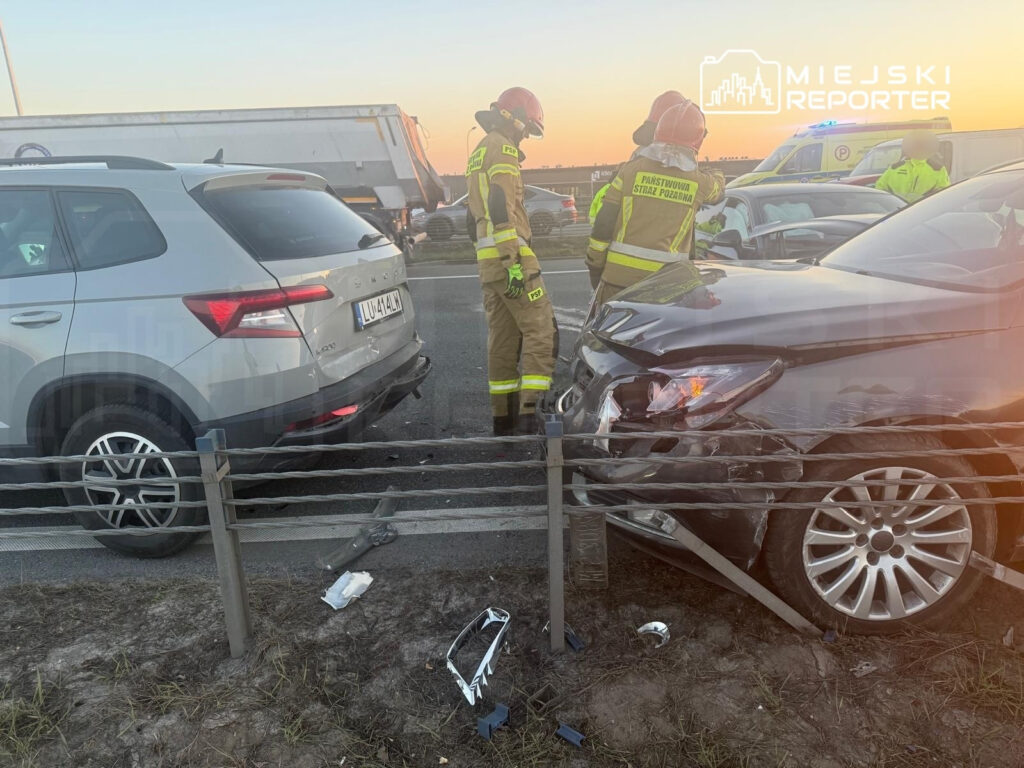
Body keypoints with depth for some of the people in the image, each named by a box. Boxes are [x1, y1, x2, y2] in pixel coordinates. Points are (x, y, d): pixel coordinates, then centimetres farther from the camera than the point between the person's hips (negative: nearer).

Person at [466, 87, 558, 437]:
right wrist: (514, 261, -23)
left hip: (488, 262, 9)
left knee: (502, 340, 10)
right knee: (541, 333, -8)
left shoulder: (478, 152, 25)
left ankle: (503, 419, 13)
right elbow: (502, 208, -19)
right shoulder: (502, 148, -6)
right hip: (510, 255, -9)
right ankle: (529, 414, -14)